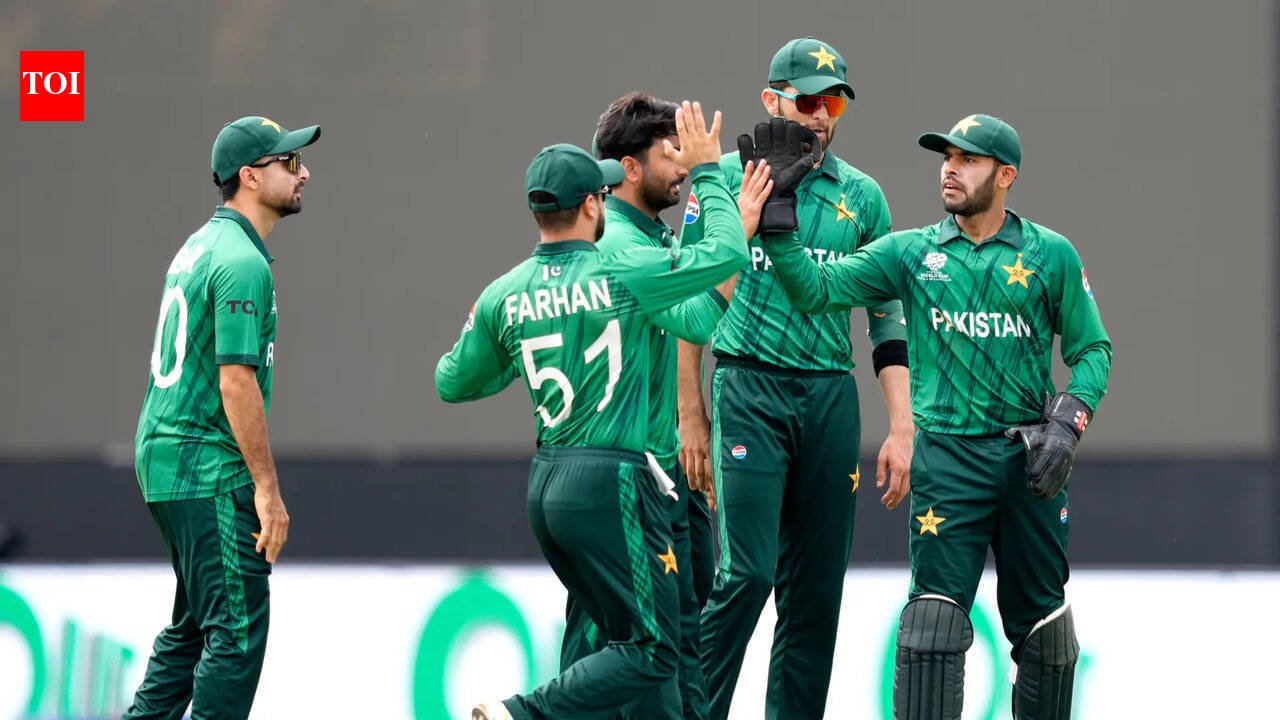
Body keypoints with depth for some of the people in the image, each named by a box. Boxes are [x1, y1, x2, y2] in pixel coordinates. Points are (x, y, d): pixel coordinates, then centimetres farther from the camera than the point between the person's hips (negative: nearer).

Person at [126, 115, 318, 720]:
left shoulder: (197, 248, 16)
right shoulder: (242, 262, -15)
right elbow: (236, 380, -21)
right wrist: (267, 486, -19)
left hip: (162, 460, 10)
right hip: (209, 469, -10)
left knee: (196, 624, 18)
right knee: (239, 629, -9)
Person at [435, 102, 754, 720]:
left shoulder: (503, 296, 4)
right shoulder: (623, 275, -12)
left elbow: (452, 384, 17)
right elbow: (726, 253, -3)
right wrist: (706, 172, 9)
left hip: (545, 483, 7)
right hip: (610, 483, -7)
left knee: (626, 638, 18)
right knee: (651, 653, -5)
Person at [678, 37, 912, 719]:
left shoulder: (861, 195, 12)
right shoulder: (726, 177, 3)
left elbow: (889, 317, 13)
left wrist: (901, 430, 5)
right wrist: (692, 415, 0)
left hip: (831, 398, 4)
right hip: (748, 388, -4)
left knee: (816, 586, 2)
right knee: (747, 572, -14)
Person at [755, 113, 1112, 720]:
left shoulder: (1051, 255, 5)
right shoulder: (911, 253, 5)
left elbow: (1092, 349, 8)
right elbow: (816, 290, -3)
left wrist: (1066, 425, -8)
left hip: (1028, 457, 1)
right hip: (948, 457, -1)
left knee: (1039, 618, 8)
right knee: (935, 618, -11)